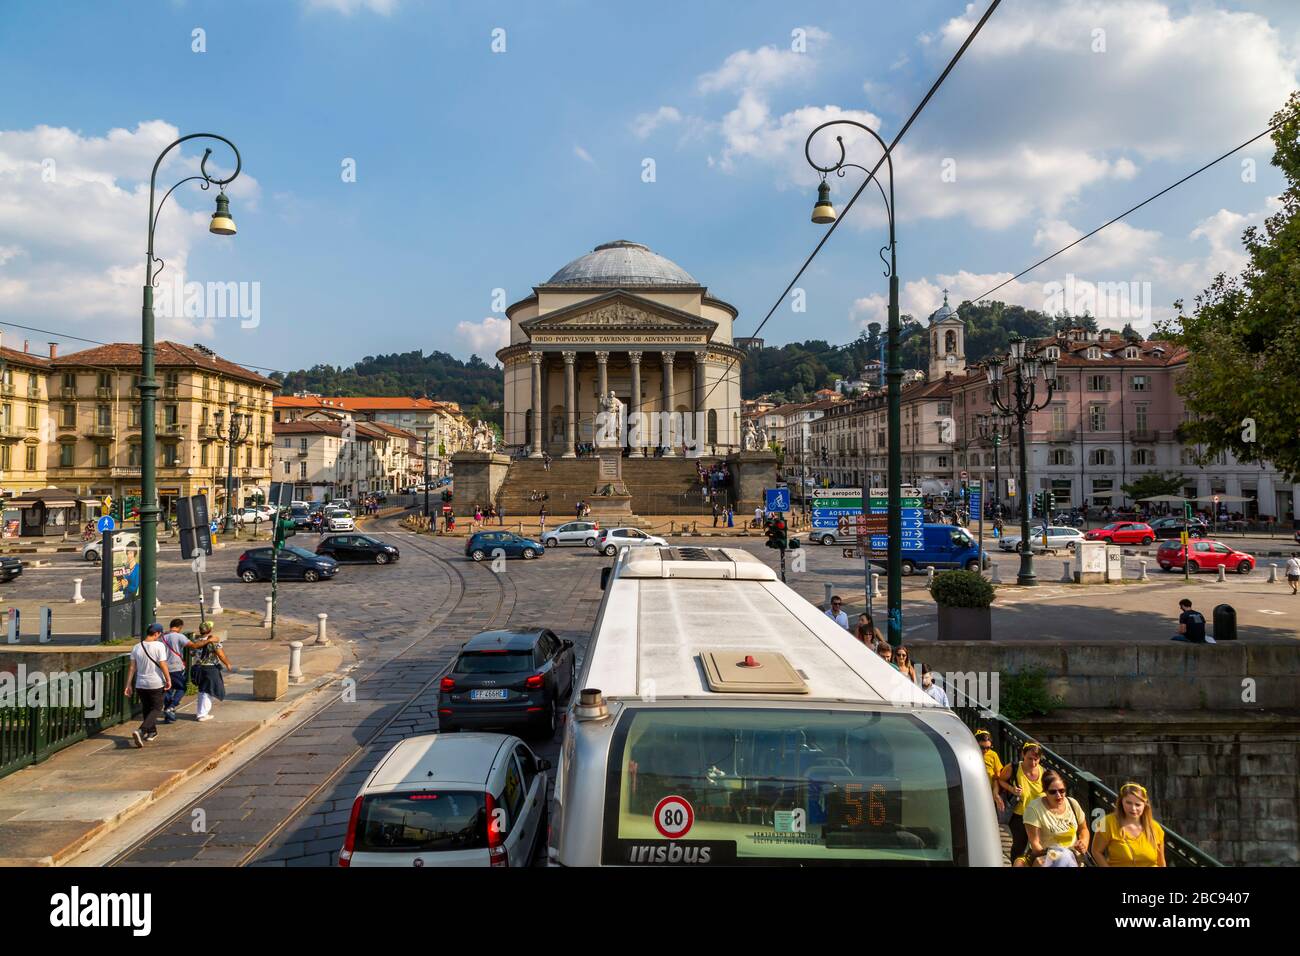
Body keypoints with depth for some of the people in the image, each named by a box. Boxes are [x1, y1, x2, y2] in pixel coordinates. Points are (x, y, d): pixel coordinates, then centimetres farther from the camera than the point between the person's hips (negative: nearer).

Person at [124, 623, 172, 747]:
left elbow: (132, 667, 3)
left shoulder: (136, 647, 2)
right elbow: (163, 665, -16)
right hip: (156, 684, -5)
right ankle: (141, 731, -16)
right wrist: (168, 680, -6)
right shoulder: (159, 646, -13)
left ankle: (152, 732, 33)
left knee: (146, 709, 21)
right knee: (156, 709, 4)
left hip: (140, 685, 5)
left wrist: (128, 685, 8)